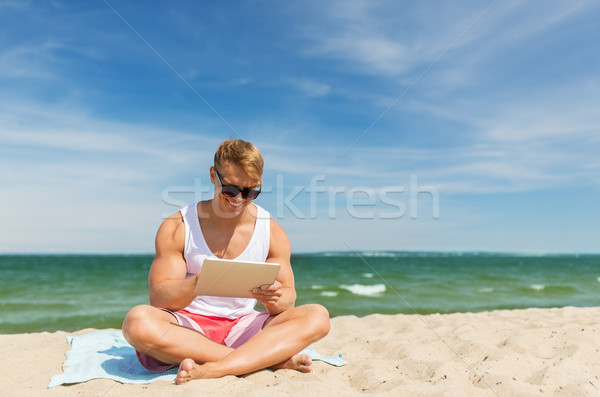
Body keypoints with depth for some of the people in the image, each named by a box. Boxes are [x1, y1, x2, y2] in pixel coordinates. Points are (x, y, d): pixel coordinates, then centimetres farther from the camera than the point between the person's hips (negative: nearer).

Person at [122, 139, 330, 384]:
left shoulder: (272, 233, 3)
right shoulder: (177, 228, -2)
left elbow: (289, 298, 3)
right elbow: (158, 297, -7)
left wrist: (275, 299, -23)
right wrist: (196, 284, -29)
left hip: (243, 329, 2)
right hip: (187, 329, -1)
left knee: (317, 316, -20)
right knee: (138, 320, -33)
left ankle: (211, 370, -29)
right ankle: (271, 358, -25)